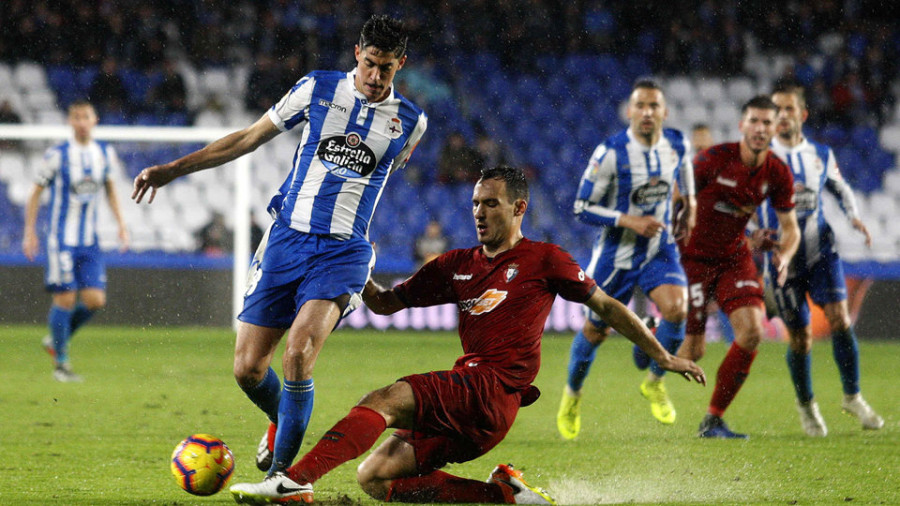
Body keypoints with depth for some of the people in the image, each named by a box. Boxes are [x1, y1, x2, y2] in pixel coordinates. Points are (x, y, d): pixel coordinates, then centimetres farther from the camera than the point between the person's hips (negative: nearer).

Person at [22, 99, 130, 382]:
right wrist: (29, 232, -4)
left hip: (90, 242, 4)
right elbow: (37, 192, 0)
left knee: (95, 300, -4)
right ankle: (61, 363, 7)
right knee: (65, 299, -7)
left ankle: (56, 339, 21)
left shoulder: (105, 153, 5)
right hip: (62, 239, -4)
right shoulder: (57, 155, -7)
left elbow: (111, 189, 19)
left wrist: (121, 223, 9)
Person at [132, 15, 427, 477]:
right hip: (286, 239, 2)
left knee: (298, 354, -26)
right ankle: (281, 422, 33)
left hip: (342, 252, -2)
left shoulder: (410, 121, 4)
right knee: (247, 369, -1)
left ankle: (281, 471, -15)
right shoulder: (317, 89, 2)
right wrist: (172, 170, 8)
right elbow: (248, 138, 10)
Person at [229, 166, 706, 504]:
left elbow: (606, 305, 14)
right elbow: (384, 303, 24)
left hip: (495, 388, -8)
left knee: (385, 399, -26)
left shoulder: (544, 260, 7)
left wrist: (663, 356, 16)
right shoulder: (456, 265, 22)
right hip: (463, 407, 8)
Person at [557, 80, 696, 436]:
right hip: (616, 252, -3)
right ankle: (572, 394, 37)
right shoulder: (610, 153, -21)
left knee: (676, 309, -23)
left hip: (660, 249, 3)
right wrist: (629, 221, -27)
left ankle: (655, 381, 3)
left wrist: (689, 202, 19)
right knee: (596, 330, 8)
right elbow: (582, 208, -17)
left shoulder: (678, 145, -8)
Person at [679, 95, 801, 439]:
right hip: (694, 256, -4)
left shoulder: (778, 174, -6)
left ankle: (713, 420, -1)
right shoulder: (714, 159, -20)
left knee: (752, 331, -14)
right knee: (692, 352, -9)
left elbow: (790, 227, 4)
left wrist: (783, 257, -16)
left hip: (734, 257, 5)